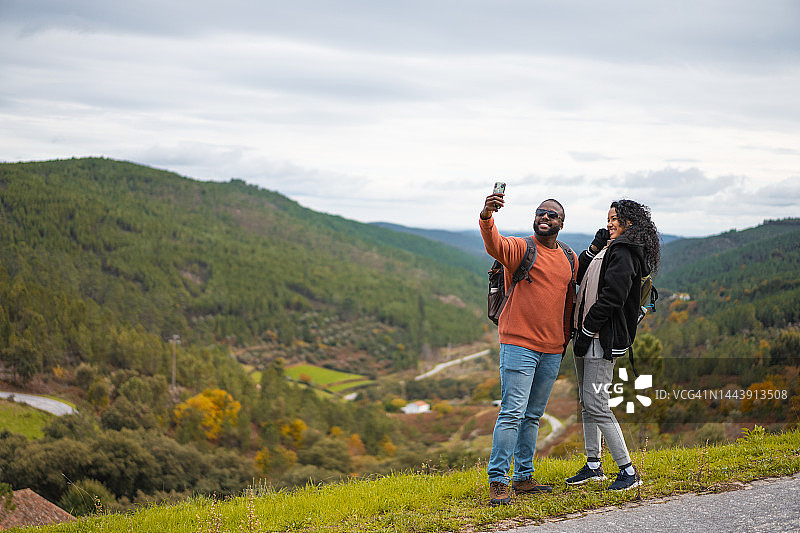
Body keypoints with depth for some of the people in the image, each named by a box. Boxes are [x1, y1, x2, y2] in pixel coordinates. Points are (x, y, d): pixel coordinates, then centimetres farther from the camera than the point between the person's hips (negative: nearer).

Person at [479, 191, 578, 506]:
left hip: (552, 350, 6)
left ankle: (524, 477, 21)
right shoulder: (520, 249, -5)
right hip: (519, 345, -6)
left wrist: (565, 338, 22)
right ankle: (497, 482, -9)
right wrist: (487, 217, -47)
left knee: (533, 416, 13)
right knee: (512, 413, -11)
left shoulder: (569, 259, 13)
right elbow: (493, 244, -27)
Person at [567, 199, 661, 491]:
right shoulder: (608, 250, 17)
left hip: (604, 338, -10)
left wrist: (586, 332, -17)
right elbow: (580, 277, 18)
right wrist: (594, 248, 4)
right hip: (587, 334, 10)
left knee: (595, 403, -13)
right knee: (586, 401, 14)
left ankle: (629, 471, -8)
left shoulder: (623, 254, -13)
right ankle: (593, 465, 24)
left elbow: (611, 298, -20)